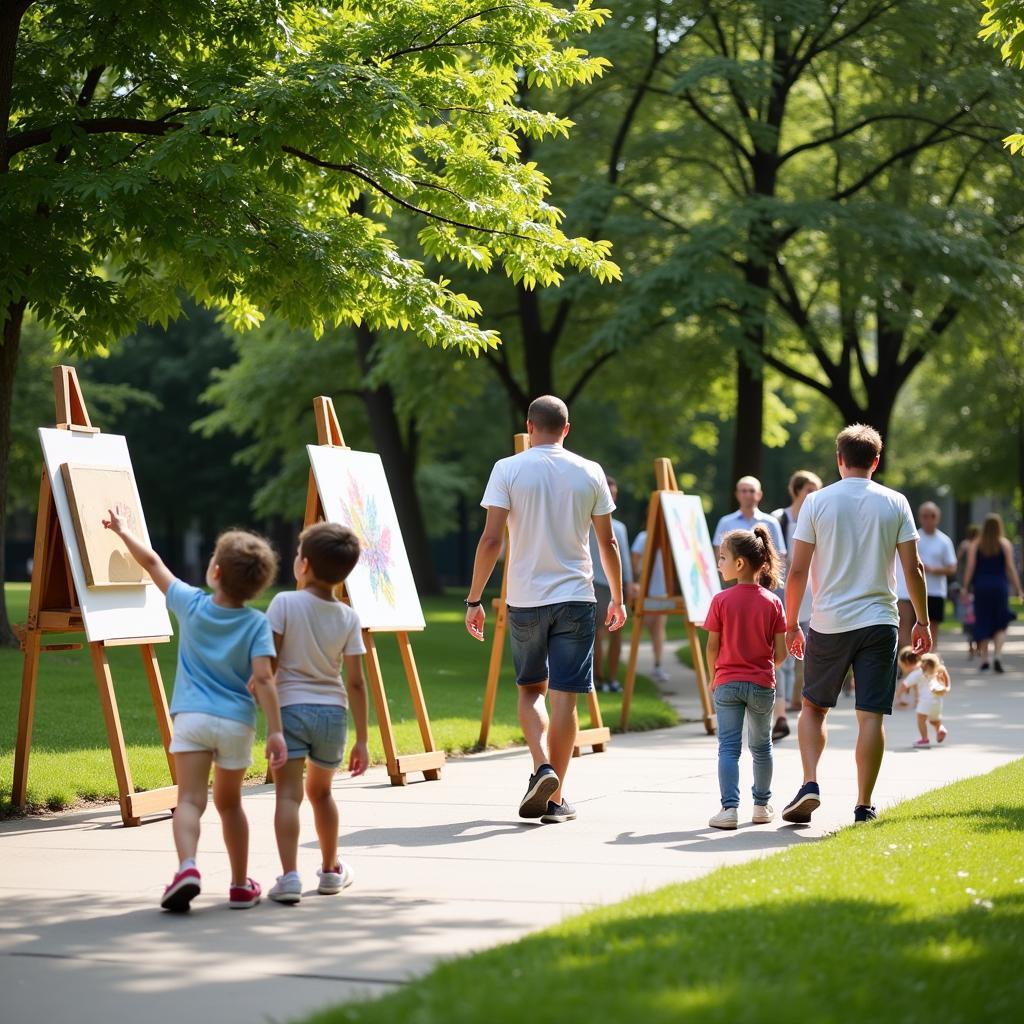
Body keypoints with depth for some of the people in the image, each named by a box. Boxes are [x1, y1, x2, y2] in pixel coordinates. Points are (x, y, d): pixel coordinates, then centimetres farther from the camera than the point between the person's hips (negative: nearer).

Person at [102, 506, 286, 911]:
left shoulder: (191, 604, 0)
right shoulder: (257, 623, -4)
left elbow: (153, 562, 13)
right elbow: (262, 678, -14)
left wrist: (124, 531, 29)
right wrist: (275, 730, -14)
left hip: (192, 715, -1)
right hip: (236, 722, 1)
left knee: (190, 799, -10)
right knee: (228, 802, 18)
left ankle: (188, 866, -34)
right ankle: (240, 885, 24)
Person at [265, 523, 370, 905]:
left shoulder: (285, 603, -7)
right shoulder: (348, 618, 2)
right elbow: (355, 682, 1)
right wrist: (362, 740, 4)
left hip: (291, 707, -4)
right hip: (333, 712, 4)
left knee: (288, 794, -8)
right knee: (320, 791, 22)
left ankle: (289, 876, -21)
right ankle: (331, 870, 34)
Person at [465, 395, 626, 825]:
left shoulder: (508, 469, -3)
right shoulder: (590, 472, 3)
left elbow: (491, 539, -8)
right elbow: (607, 542, 7)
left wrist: (474, 600, -2)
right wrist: (617, 598, 19)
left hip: (525, 599, 0)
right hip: (576, 597, 0)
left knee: (530, 688, 17)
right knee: (565, 696, 3)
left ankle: (542, 766, -5)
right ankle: (556, 799, 4)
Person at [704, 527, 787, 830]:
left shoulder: (721, 600, -9)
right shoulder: (772, 602, -3)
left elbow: (712, 647, -6)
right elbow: (781, 652, -2)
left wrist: (713, 677, 11)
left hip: (727, 683, -2)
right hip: (762, 685, 2)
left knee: (728, 746, -1)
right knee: (761, 746, 18)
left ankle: (730, 807, -14)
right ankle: (762, 805, 29)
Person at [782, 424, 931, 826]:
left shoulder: (817, 502, -1)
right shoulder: (895, 504, 2)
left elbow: (798, 570, -2)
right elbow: (912, 569, 2)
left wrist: (791, 624, 7)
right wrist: (922, 622, 13)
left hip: (828, 624, 0)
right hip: (878, 622, 0)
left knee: (813, 707, 14)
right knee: (871, 716, 2)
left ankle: (810, 784, -3)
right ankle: (864, 804, 3)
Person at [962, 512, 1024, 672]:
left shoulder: (975, 545, 1)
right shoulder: (1005, 544, -2)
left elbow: (970, 568, -2)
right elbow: (1010, 569, -3)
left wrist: (965, 589, 2)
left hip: (981, 587, 1)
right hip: (1000, 587, -1)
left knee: (983, 624, 9)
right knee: (1000, 625, 7)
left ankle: (984, 658, 9)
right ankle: (997, 656, -10)